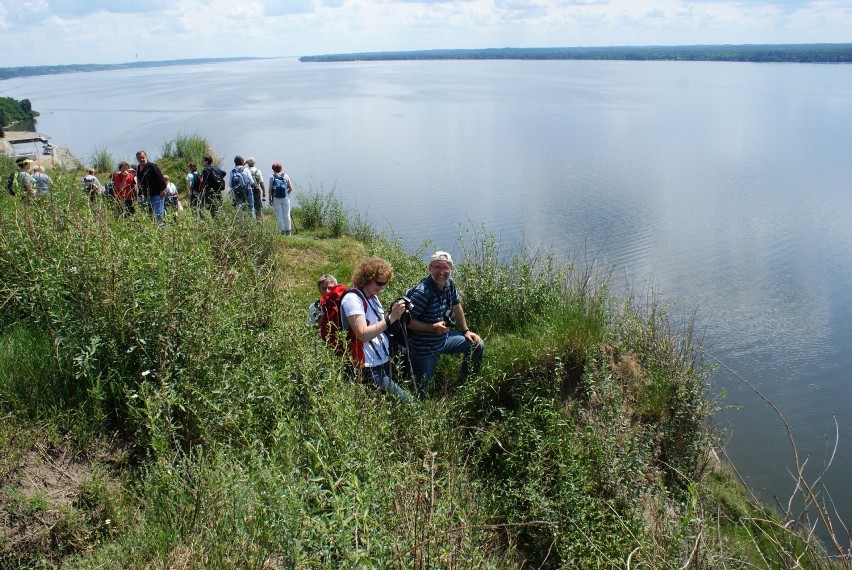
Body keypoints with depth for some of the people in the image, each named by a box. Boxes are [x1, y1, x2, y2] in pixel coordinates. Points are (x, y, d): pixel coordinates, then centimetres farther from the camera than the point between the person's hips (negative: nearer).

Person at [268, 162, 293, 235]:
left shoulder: (272, 177, 0)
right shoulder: (286, 176, 6)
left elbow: (270, 189, -5)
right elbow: (291, 188, 4)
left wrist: (270, 199, 2)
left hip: (276, 199, -2)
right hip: (285, 198, 2)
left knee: (279, 215, 4)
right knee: (287, 215, 8)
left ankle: (283, 231, 4)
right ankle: (288, 231, 11)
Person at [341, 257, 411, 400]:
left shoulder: (373, 297, 13)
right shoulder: (352, 299, -14)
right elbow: (363, 334, -24)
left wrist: (395, 314, 1)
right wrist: (391, 318, -26)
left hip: (384, 362, 9)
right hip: (369, 368, -9)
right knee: (403, 401, -14)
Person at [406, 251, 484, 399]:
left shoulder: (449, 284, -4)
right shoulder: (422, 292, -28)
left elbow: (456, 306, 13)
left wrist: (466, 331, 11)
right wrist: (432, 328, -29)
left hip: (444, 338, 8)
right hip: (424, 349, -7)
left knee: (477, 345, 10)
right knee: (420, 393, -3)